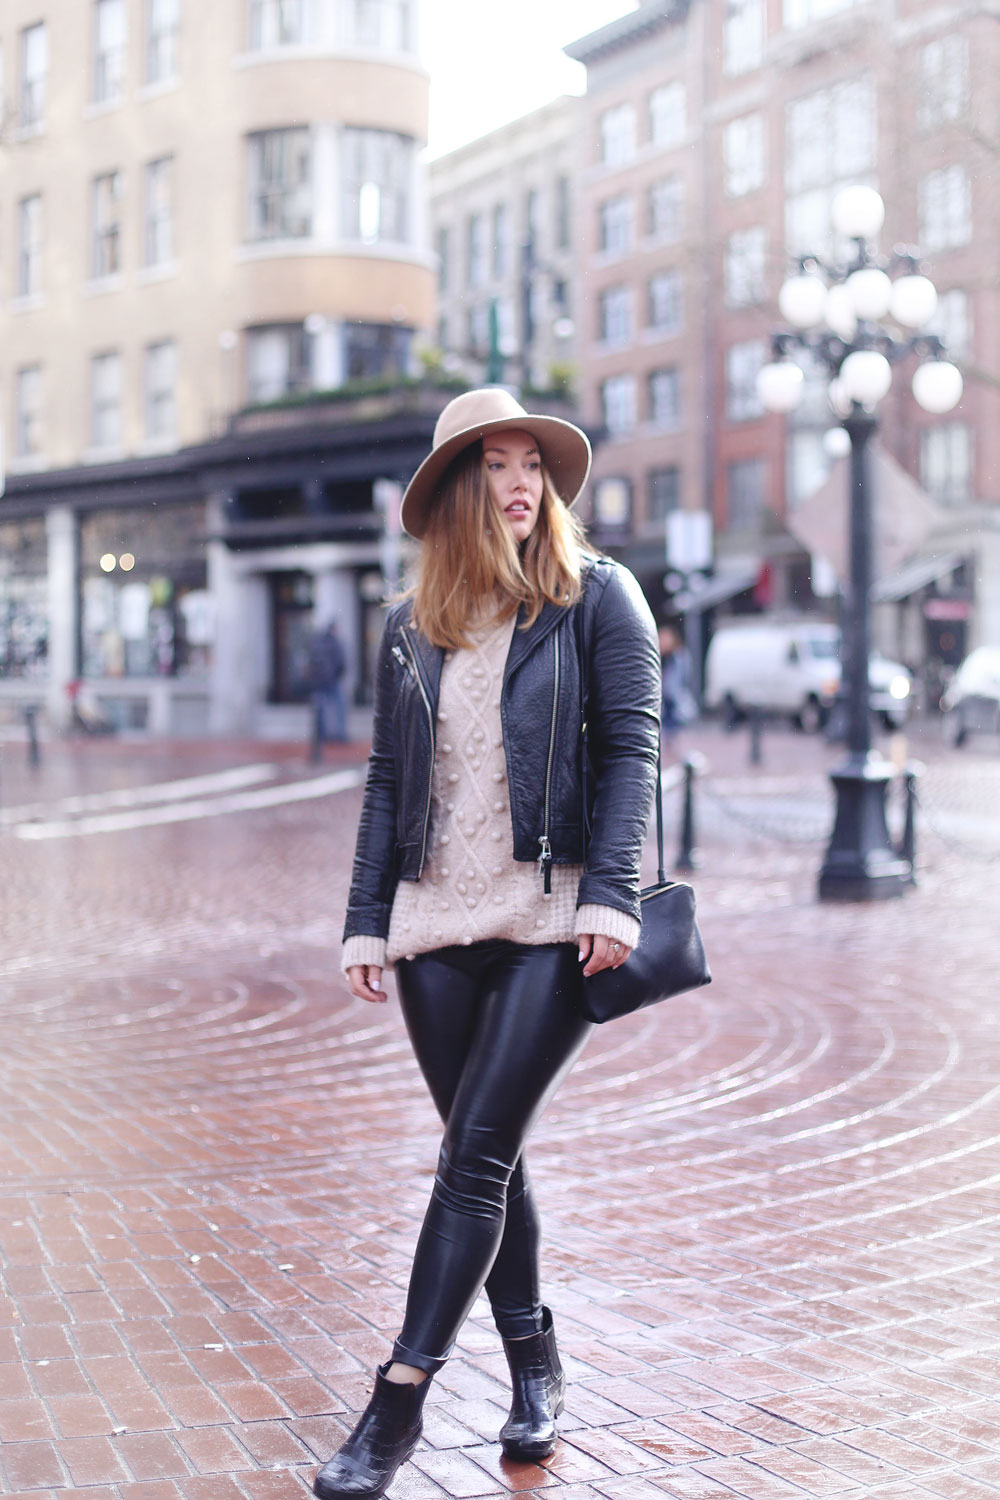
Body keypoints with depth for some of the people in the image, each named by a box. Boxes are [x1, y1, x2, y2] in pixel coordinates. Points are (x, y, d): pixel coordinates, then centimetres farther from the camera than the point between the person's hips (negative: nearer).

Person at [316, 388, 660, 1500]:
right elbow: (387, 779, 13)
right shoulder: (411, 625, 12)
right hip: (438, 925, 4)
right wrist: (367, 921, 6)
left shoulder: (596, 596, 1)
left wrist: (610, 893, -15)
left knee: (477, 1154, -9)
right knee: (483, 1158, 10)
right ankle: (534, 1366, 26)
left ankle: (399, 1402, -3)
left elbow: (630, 745, -4)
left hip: (553, 920, -4)